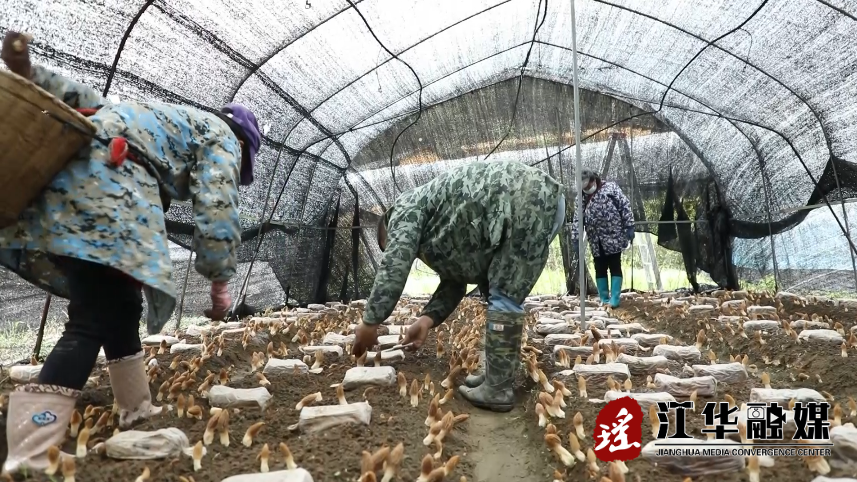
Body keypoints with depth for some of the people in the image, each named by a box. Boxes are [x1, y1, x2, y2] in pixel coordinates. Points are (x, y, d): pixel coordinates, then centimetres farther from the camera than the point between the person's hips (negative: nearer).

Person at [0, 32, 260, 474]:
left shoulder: (171, 120, 35)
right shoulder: (220, 136, 10)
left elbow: (88, 101, 24)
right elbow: (217, 210, -5)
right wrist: (220, 281, 0)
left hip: (70, 181, 9)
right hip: (107, 193, -9)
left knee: (120, 308, 16)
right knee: (93, 322, -13)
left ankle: (138, 411, 27)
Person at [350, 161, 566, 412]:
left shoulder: (406, 208, 3)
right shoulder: (437, 234, 27)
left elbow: (394, 265, -9)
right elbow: (454, 280, 22)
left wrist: (370, 321, -4)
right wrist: (428, 318, 10)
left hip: (530, 199, -10)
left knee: (504, 296, -8)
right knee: (498, 292, 16)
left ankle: (497, 390, -1)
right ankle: (499, 372, 22)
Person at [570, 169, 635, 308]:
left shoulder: (610, 187, -4)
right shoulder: (582, 197, 6)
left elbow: (625, 206, -6)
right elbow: (577, 220, 5)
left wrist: (629, 226, -11)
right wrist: (575, 240, -1)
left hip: (613, 238, -4)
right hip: (596, 242, 4)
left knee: (615, 267, 2)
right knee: (600, 269, 9)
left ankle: (614, 299, 7)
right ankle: (604, 299, 20)